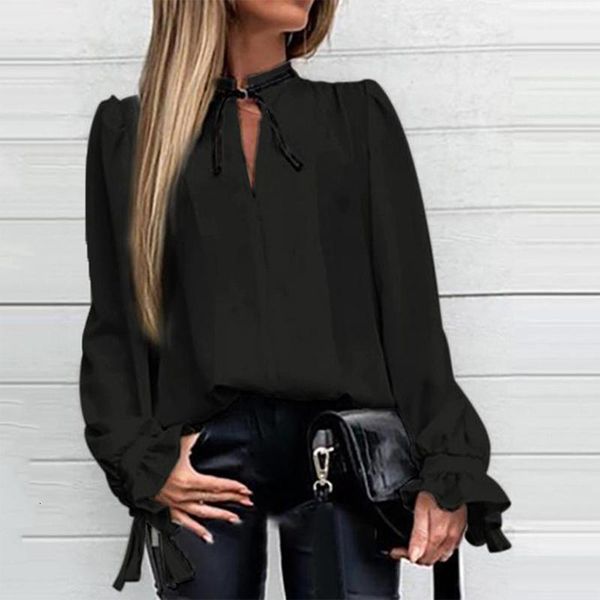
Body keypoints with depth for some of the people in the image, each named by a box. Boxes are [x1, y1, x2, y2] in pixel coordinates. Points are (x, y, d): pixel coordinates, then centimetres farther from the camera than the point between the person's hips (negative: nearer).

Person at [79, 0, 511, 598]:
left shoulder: (358, 116, 11)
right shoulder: (129, 131, 10)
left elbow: (410, 307, 5)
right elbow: (114, 325, 10)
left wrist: (447, 471, -3)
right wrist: (142, 463, -3)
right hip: (204, 456, 0)